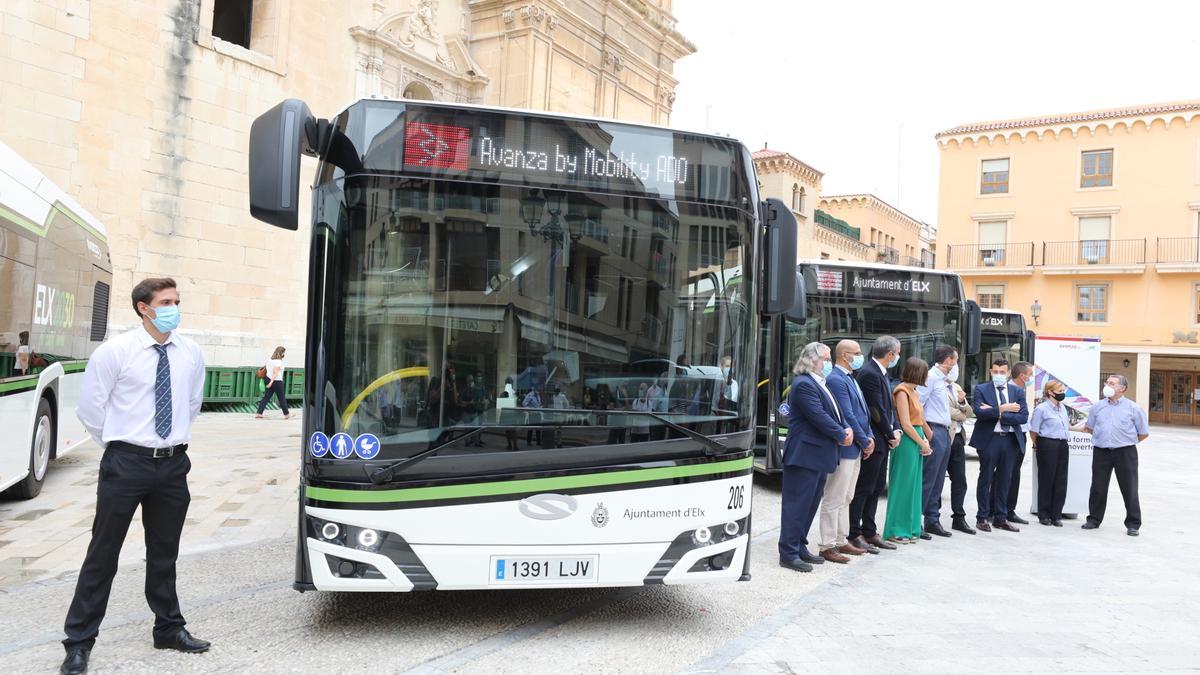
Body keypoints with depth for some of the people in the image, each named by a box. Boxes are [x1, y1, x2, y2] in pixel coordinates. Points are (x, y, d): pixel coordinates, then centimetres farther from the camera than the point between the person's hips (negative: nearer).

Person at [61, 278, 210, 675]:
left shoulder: (191, 354, 2)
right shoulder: (115, 351, -9)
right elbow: (89, 407, -2)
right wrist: (118, 445, 5)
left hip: (173, 464, 4)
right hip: (126, 463, -4)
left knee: (164, 552, 15)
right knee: (104, 552, 5)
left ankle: (169, 629, 29)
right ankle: (79, 641, 18)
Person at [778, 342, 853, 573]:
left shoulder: (819, 384, 16)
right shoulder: (804, 384, -15)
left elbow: (835, 412, 18)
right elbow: (819, 417, -19)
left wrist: (846, 429, -1)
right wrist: (842, 435, -8)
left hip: (818, 456, 10)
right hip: (805, 455, -10)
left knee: (810, 505, 15)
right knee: (797, 504, -4)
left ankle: (799, 547, 25)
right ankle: (789, 554, 3)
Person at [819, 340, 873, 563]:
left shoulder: (850, 378, 14)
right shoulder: (836, 380, -17)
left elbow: (862, 411, 17)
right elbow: (847, 416, -19)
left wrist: (870, 437, 5)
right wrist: (864, 441, -12)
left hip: (856, 449, 10)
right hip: (844, 449, -10)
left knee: (846, 499, 17)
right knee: (834, 500, -2)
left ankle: (842, 541, 26)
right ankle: (828, 546, 5)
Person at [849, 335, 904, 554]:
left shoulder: (882, 373, 13)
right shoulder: (869, 374, -18)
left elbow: (890, 406, 16)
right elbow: (877, 409, -19)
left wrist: (896, 430, 2)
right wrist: (890, 435, -10)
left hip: (883, 441, 10)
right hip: (872, 442, -10)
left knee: (876, 489, 15)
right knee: (863, 490, -3)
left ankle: (869, 532, 24)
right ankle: (854, 535, 5)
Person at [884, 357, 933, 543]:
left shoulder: (914, 392, 15)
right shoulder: (902, 391, -12)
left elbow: (920, 419, 17)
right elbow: (906, 424, -16)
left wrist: (929, 437, 5)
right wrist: (923, 443, -9)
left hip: (917, 441, 9)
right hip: (907, 442, -9)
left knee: (913, 486, 12)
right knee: (902, 485, -3)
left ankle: (909, 528, 19)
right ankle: (895, 530, 5)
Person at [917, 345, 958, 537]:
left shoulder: (944, 379, 15)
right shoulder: (931, 377, -12)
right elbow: (917, 406, -18)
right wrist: (927, 431, -19)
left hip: (945, 433, 10)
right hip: (934, 433, -10)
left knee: (937, 481, 12)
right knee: (927, 480, -8)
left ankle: (933, 521, 18)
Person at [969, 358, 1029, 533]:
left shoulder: (1018, 391, 8)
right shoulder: (981, 389, 0)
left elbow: (1024, 417, -3)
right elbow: (978, 412, -14)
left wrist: (996, 413, -12)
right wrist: (1002, 409, -19)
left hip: (1010, 440, 3)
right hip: (989, 439, -3)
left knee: (1004, 479, 9)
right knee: (986, 478, 4)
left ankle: (1000, 517, 19)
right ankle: (983, 517, 11)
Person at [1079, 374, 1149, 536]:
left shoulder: (1133, 408, -1)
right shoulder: (1097, 407, 8)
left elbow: (1144, 433, 4)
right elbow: (1089, 428, 21)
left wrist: (1126, 441, 7)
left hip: (1125, 453, -3)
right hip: (1101, 452, 3)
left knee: (1130, 489, 0)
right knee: (1098, 488, 8)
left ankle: (1133, 524, 9)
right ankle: (1094, 519, 19)